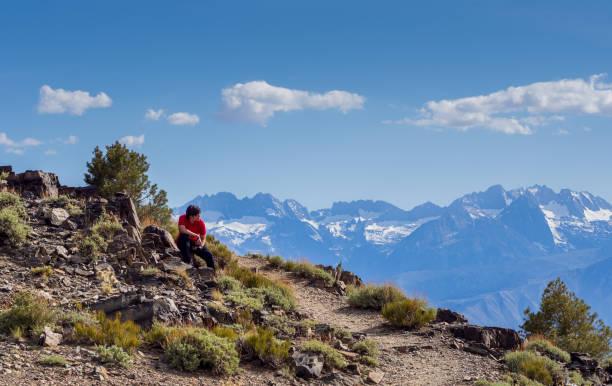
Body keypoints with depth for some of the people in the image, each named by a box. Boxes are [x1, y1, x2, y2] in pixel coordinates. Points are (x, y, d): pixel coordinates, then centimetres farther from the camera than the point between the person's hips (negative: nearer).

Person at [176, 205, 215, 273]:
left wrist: (200, 246, -26)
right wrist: (196, 236, -34)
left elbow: (203, 238, -5)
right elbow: (182, 230, -36)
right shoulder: (182, 218, -18)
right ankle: (188, 261, -28)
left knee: (209, 255, -18)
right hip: (183, 243, -2)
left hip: (194, 243, 2)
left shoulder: (201, 223, -12)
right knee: (184, 237, -37)